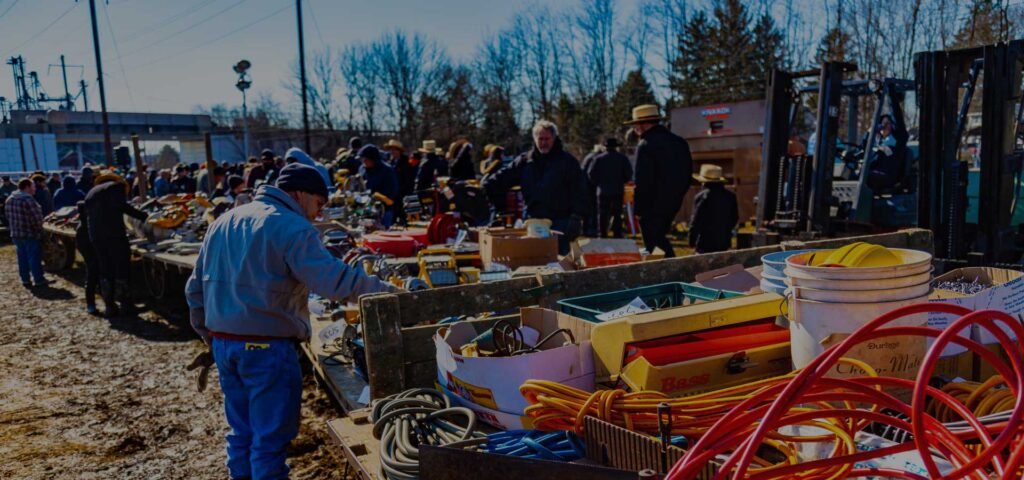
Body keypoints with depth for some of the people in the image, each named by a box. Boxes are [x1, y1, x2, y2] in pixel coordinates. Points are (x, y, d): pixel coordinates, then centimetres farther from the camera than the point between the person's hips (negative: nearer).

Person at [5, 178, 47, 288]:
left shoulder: (9, 199, 9)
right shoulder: (28, 199, -19)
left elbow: (7, 215, 15)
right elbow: (37, 216, -21)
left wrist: (13, 227, 19)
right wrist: (38, 227, -3)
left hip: (15, 233, 8)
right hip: (31, 234, -8)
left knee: (22, 257, 14)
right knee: (34, 257, 0)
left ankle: (25, 280, 18)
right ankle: (39, 280, 5)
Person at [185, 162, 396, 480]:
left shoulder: (223, 222, 13)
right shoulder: (292, 228, -13)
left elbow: (196, 288, 16)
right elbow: (334, 281, -23)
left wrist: (210, 337, 23)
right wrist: (388, 292, -15)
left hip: (223, 344, 8)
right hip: (266, 347, -8)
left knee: (242, 431, 20)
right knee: (271, 437, 4)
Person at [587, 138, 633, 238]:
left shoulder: (598, 158, 0)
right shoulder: (622, 158, 1)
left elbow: (590, 173, -5)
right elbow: (629, 174, -4)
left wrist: (597, 183, 9)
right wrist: (622, 182, 12)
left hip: (602, 191, 0)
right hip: (618, 191, 0)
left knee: (602, 214, 6)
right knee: (617, 214, 4)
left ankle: (602, 235, 6)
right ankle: (617, 235, 0)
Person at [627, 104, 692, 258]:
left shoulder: (646, 145, -16)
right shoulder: (680, 142, 8)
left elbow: (643, 181, -18)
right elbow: (688, 172, 13)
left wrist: (638, 209, -10)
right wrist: (676, 196, 18)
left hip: (653, 206, -8)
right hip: (673, 204, 8)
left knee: (653, 247, 1)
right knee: (659, 239, 21)